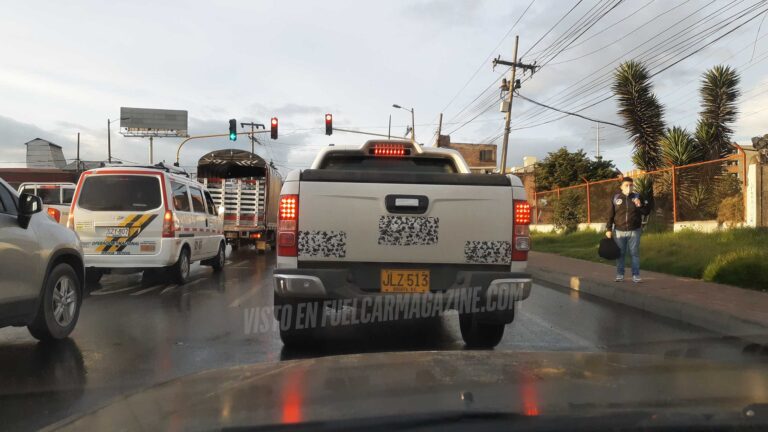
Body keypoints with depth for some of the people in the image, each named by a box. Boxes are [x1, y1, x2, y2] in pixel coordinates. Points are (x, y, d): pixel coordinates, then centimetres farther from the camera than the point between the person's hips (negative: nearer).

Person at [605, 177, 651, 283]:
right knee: (620, 254, 6)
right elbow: (611, 215, 2)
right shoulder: (615, 198, 2)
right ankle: (619, 275, 14)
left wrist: (640, 205, -17)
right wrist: (608, 229, -2)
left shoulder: (637, 197, 4)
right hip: (619, 231, 0)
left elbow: (647, 212, 3)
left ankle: (636, 275, 8)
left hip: (634, 231, 0)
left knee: (635, 254, 3)